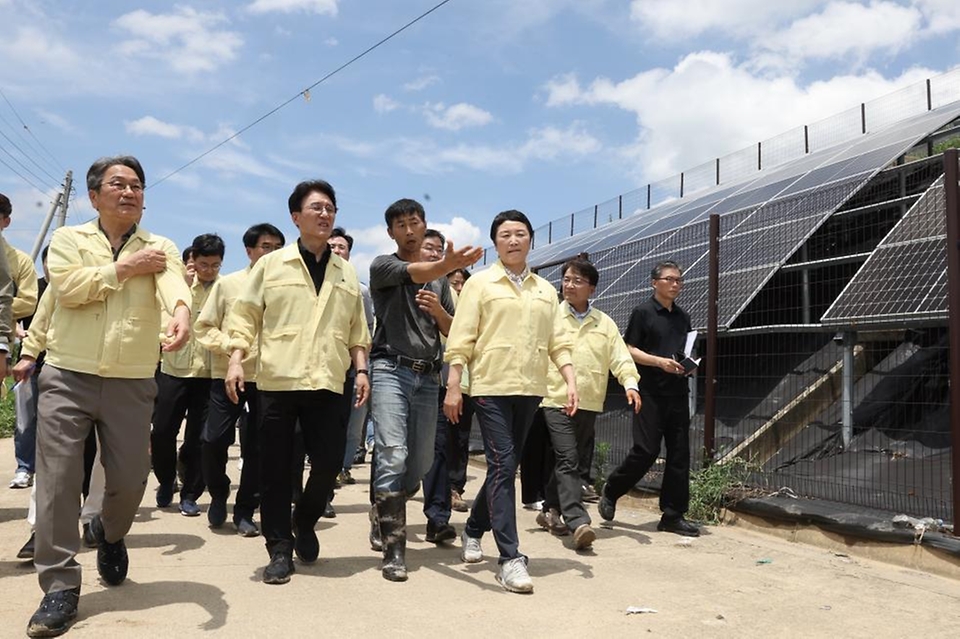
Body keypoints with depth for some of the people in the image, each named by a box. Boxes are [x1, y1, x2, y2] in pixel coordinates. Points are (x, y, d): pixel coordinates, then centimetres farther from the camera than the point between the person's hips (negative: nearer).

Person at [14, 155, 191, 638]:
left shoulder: (160, 248, 5)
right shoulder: (68, 239, 7)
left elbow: (173, 283, -18)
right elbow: (67, 288, -12)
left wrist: (181, 312, -41)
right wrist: (124, 269, -7)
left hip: (132, 383, 1)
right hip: (67, 378, 0)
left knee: (130, 480, 5)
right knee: (58, 480, -4)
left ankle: (109, 532, 39)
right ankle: (60, 586, 7)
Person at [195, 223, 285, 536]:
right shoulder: (227, 284, 5)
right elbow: (204, 327, 6)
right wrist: (229, 346, -10)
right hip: (228, 375, 0)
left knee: (258, 448, 5)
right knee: (214, 440, -2)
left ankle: (245, 512, 21)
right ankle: (219, 494, 27)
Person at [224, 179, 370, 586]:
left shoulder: (347, 274, 15)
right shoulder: (271, 265, 6)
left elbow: (357, 330, 16)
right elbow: (245, 316, 3)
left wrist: (361, 369, 6)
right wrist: (236, 360, -9)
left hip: (328, 384, 2)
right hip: (278, 381, -2)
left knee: (329, 462, 0)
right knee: (276, 468, 2)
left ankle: (305, 522, 28)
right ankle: (280, 548, 15)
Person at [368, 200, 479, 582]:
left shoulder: (440, 280, 20)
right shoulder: (382, 266, 4)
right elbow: (415, 273, -20)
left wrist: (439, 310, -4)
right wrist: (449, 264, -41)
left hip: (428, 376, 5)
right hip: (391, 370, -5)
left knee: (419, 465, 7)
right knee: (392, 457, -17)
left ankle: (386, 516, 33)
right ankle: (394, 549, -11)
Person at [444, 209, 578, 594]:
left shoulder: (545, 290, 14)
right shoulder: (480, 283, 1)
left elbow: (557, 342, 13)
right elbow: (461, 340, -3)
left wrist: (571, 381, 3)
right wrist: (453, 387, -8)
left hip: (530, 390, 5)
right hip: (491, 387, -5)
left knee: (505, 466, 13)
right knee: (503, 467, -8)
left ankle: (474, 529, 34)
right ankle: (511, 559, -4)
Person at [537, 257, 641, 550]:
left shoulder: (604, 323, 11)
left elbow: (620, 357, 6)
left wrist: (630, 384, -10)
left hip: (590, 403, 4)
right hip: (556, 399, -4)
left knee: (570, 460, 13)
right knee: (568, 460, -13)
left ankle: (550, 510, 28)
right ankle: (578, 523, -18)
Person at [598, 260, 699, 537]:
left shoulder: (683, 317, 17)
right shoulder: (643, 312, -2)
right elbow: (629, 350, -6)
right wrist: (659, 361, -18)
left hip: (678, 392, 6)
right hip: (651, 392, -6)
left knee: (679, 454, 4)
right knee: (646, 450, -8)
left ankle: (673, 515, 11)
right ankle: (611, 491, 16)